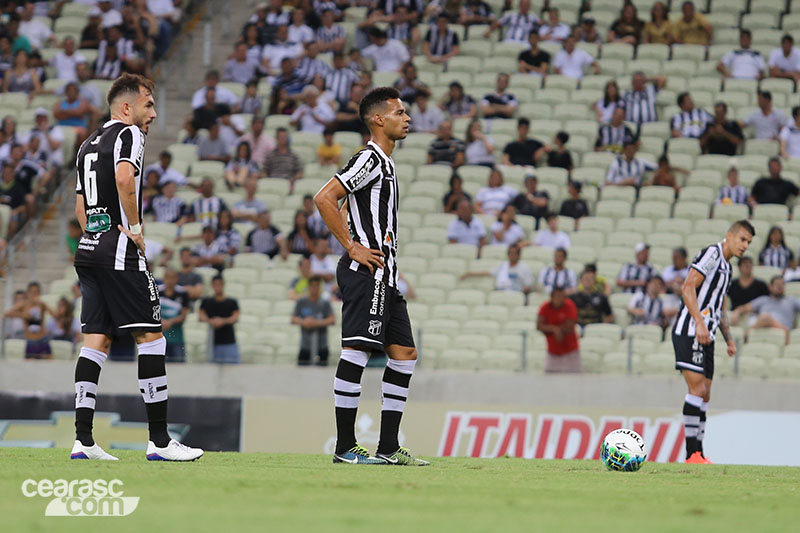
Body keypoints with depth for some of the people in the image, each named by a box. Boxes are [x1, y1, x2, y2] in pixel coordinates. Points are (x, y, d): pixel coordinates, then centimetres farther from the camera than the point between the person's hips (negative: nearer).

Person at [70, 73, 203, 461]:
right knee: (151, 336, -5)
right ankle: (158, 440, -6)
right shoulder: (128, 134, -6)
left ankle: (82, 439, 0)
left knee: (96, 341, 6)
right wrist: (135, 229, -15)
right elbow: (124, 179, -24)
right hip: (120, 250, -9)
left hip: (88, 248, 9)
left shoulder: (89, 144, 21)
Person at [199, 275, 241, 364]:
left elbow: (236, 318, -6)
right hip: (213, 342, 1)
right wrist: (210, 321, -24)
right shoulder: (206, 302, 10)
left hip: (229, 343, -1)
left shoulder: (232, 302, 7)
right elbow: (200, 317, -2)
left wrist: (223, 321, -26)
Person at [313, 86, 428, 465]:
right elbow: (324, 199, -20)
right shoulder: (369, 160, -10)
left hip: (384, 277, 11)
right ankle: (345, 447, -10)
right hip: (366, 273, -11)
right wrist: (352, 247, -17)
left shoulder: (385, 163, 20)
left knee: (404, 354, 9)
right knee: (357, 350, -10)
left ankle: (388, 447, 11)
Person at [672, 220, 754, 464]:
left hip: (705, 337, 10)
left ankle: (698, 454, 11)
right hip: (689, 332, -10)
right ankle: (692, 454, -18)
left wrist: (729, 338, 24)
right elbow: (688, 288, -17)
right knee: (697, 389, -16)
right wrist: (700, 323, -24)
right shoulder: (712, 254, -7)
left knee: (704, 395, 8)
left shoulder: (726, 267, 22)